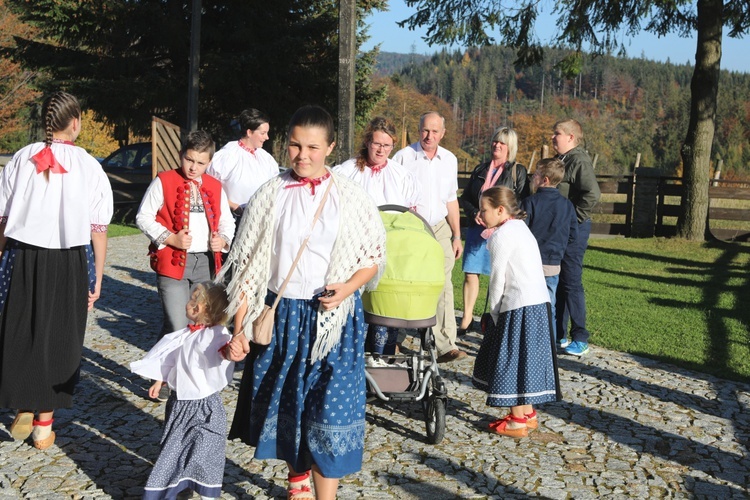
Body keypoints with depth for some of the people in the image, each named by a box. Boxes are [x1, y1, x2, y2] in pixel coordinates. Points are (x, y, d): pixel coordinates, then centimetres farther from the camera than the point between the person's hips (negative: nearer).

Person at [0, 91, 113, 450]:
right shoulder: (88, 167, -6)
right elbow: (98, 230, -6)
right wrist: (96, 280, 1)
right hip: (69, 263, -1)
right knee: (58, 338, 12)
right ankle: (43, 424, 21)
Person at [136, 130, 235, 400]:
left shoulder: (215, 187, 11)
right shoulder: (164, 181, -1)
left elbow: (226, 221, 19)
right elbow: (143, 217, -3)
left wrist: (223, 239, -3)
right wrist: (171, 239, -15)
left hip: (206, 263, 5)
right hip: (172, 261, -4)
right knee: (177, 327, -10)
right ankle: (166, 379, 7)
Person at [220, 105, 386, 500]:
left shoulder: (349, 196, -3)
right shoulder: (270, 195, -2)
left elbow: (374, 256, 2)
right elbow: (247, 267, -1)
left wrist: (350, 286, -18)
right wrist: (238, 330, -5)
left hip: (333, 318, -2)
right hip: (279, 315, 2)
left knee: (328, 409, -3)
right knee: (285, 404, 16)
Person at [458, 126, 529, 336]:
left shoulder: (518, 171, 4)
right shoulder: (480, 169, 16)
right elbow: (464, 198, 14)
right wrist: (475, 214, -6)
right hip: (477, 229, 4)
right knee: (470, 273, 0)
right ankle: (467, 319, 9)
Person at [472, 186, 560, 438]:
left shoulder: (501, 235, -10)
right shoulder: (520, 229, 18)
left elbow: (498, 278, -11)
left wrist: (494, 312, -2)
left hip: (520, 306, -10)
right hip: (539, 302, 10)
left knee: (512, 360, -1)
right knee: (525, 359, 17)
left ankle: (518, 421, 6)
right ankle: (528, 413, 27)